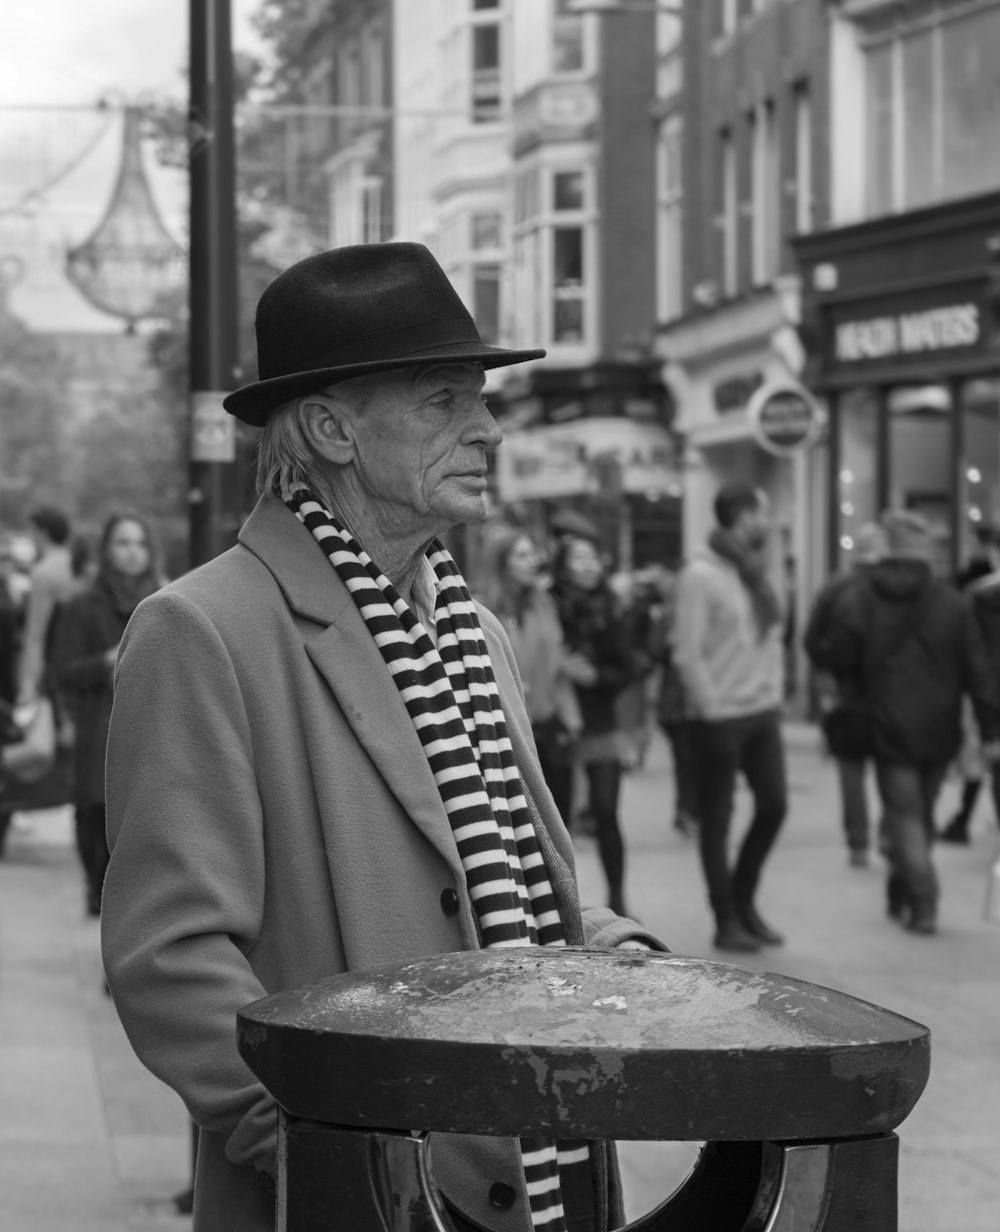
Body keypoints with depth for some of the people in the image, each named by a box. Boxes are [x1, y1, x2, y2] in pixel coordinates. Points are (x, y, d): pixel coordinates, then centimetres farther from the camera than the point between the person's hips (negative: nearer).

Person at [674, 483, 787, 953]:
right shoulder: (701, 575, -13)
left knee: (773, 805, 9)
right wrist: (711, 710, -15)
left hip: (763, 711, 8)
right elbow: (688, 653, -15)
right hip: (722, 716, -8)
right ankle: (726, 922, 10)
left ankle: (744, 903, 26)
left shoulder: (753, 569, 11)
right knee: (716, 818, 3)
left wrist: (774, 694, 8)